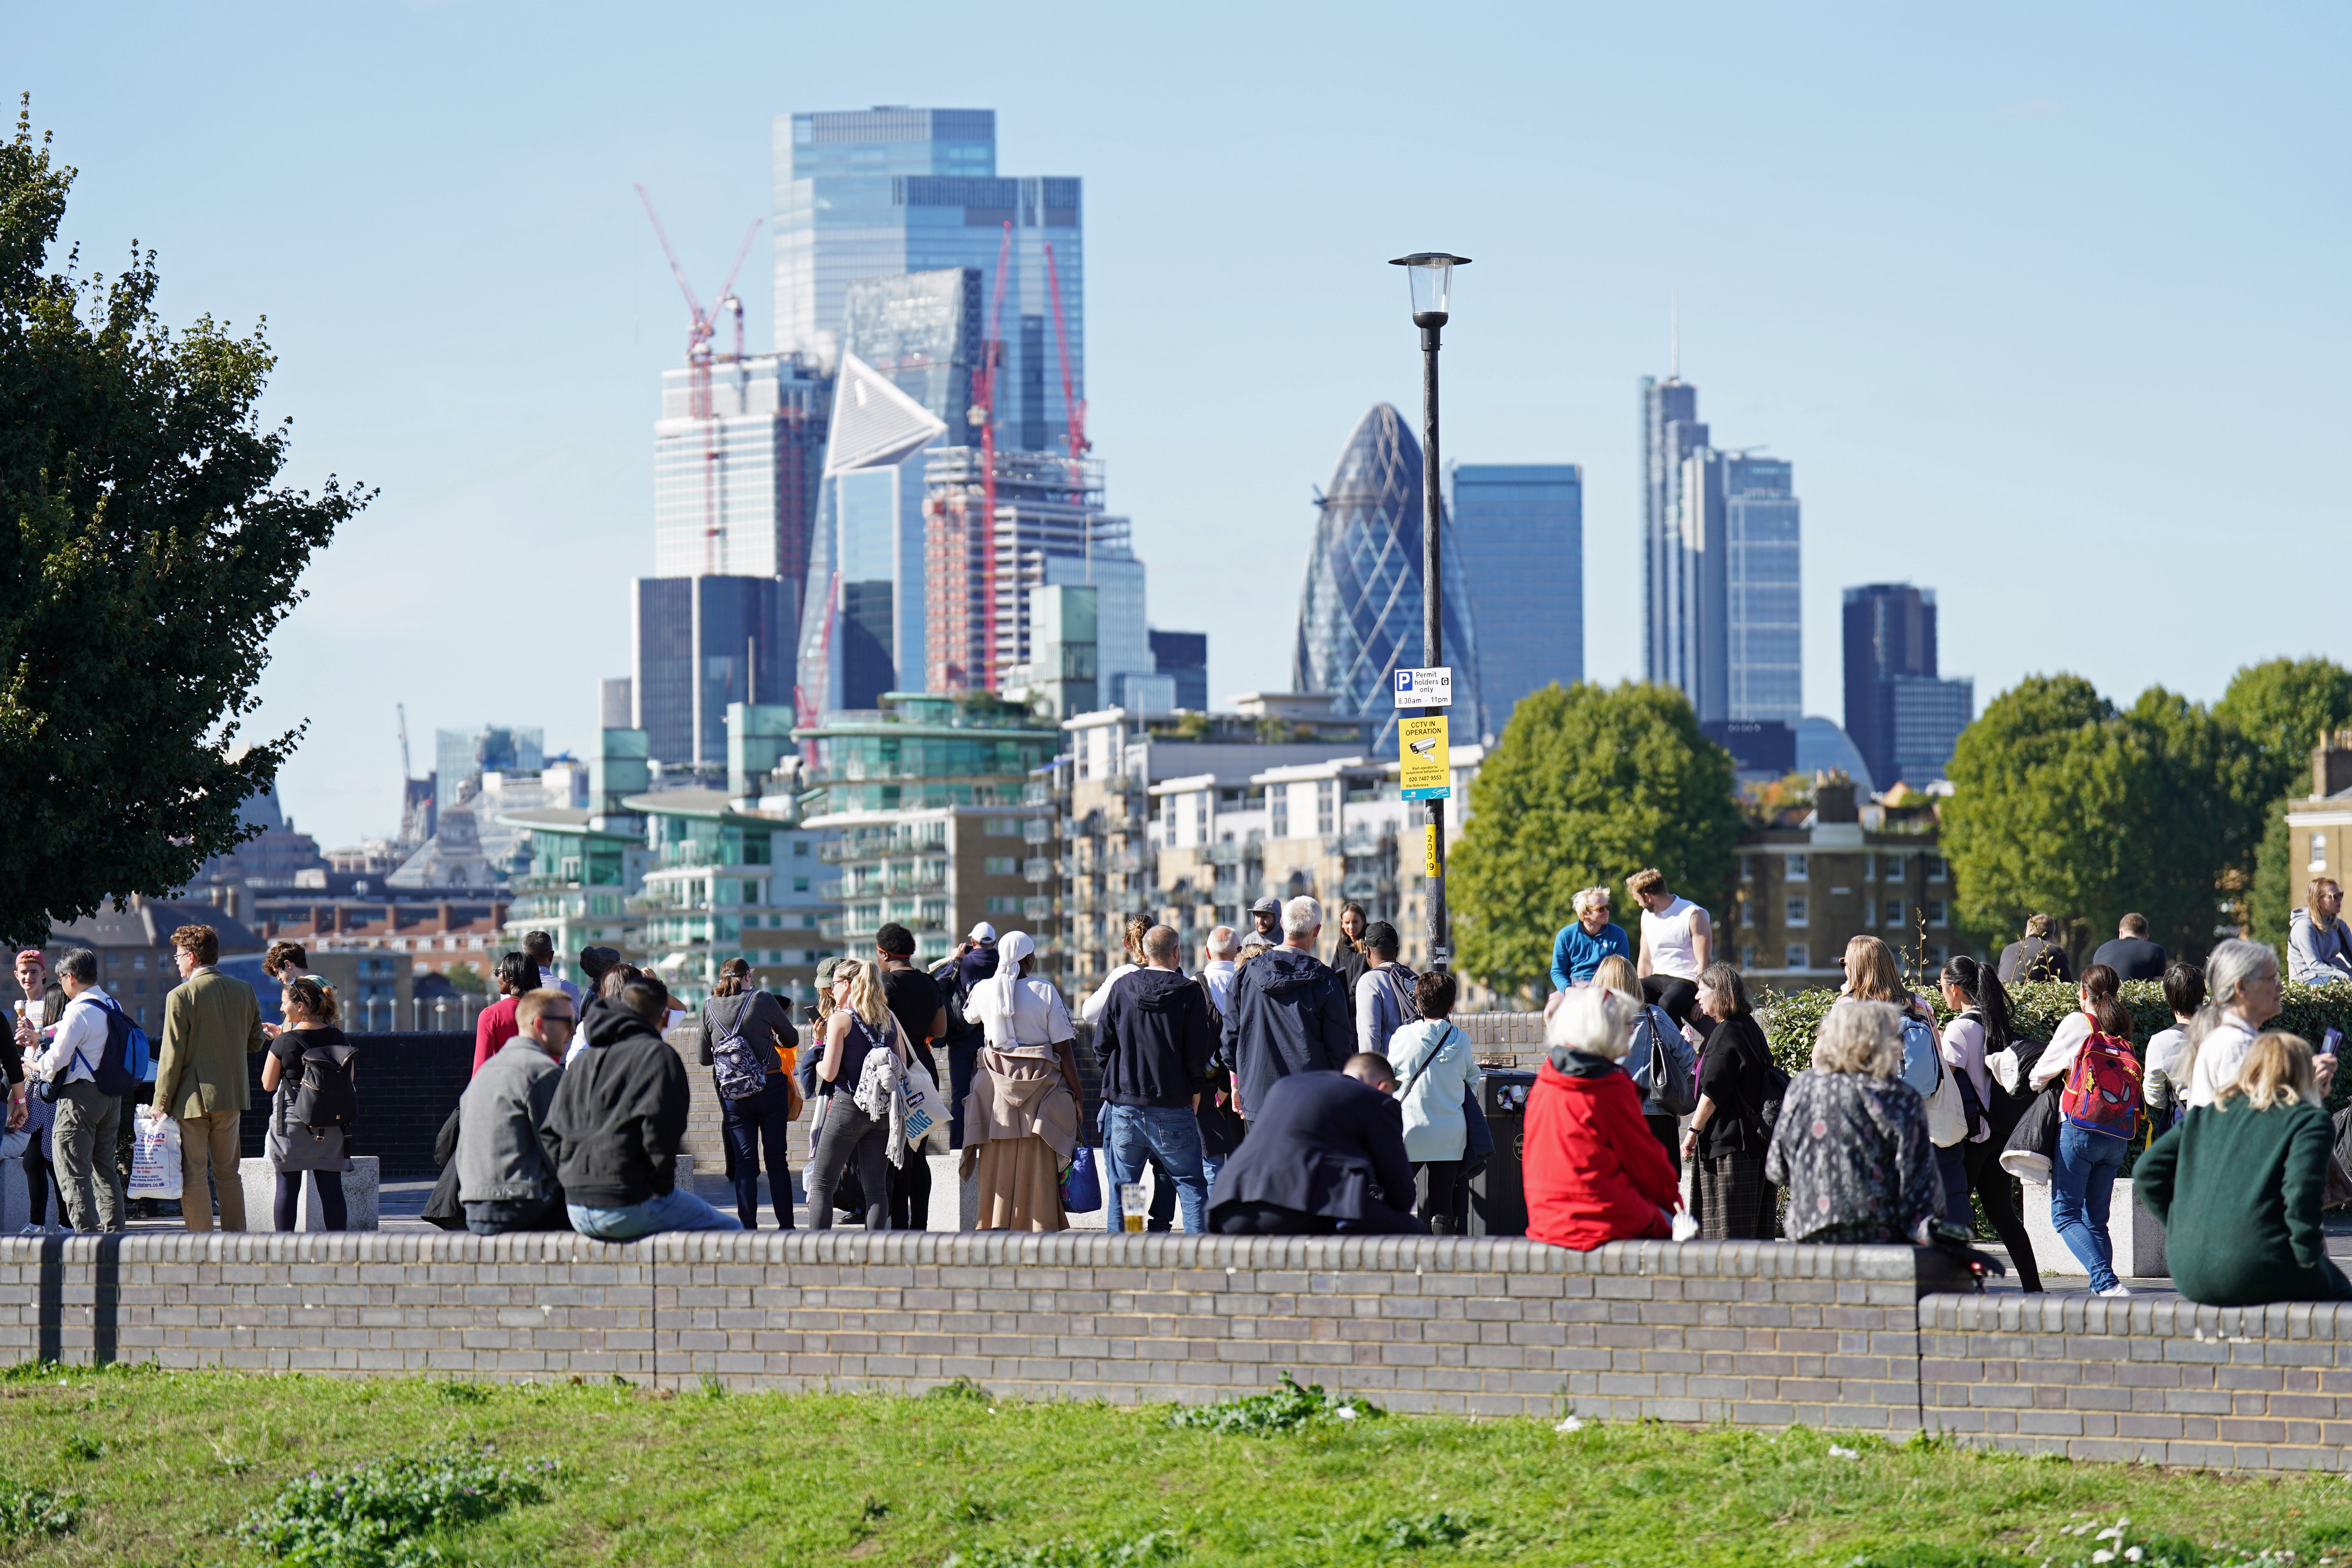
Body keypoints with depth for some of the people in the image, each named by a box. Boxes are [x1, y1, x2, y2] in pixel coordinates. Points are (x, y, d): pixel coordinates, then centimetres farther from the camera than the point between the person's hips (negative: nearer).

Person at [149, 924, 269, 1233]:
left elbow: (172, 1056, -12)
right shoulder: (243, 991, 4)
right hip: (232, 1096, 6)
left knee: (193, 1178, 0)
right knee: (228, 1173, 16)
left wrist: (161, 1103, -7)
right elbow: (256, 1042, 11)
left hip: (192, 1098, -6)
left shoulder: (181, 996, -12)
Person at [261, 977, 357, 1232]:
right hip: (331, 1127, 3)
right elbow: (350, 1081, 8)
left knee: (287, 1189, 2)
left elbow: (268, 1084, 0)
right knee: (331, 1189, 5)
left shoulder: (284, 1042, -11)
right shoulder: (339, 1039, 1)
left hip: (291, 1124, -3)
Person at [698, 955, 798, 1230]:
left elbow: (705, 1058, 10)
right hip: (771, 1088, -2)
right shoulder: (762, 1000, -4)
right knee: (777, 1159, 5)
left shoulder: (710, 1007, 3)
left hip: (731, 1092, 2)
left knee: (744, 1160, 6)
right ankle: (786, 1226, 7)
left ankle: (748, 1227, 1)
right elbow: (791, 1039, 7)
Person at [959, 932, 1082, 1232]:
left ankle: (994, 1224, 6)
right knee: (1038, 1161, 2)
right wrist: (1077, 1094, 0)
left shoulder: (983, 991, 0)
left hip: (996, 1084, 2)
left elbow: (969, 1016, 26)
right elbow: (1064, 1048, -7)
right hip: (1040, 1083, -2)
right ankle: (1038, 1224, 1)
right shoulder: (1045, 992, -8)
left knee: (997, 1163, 7)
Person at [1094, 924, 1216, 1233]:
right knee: (1190, 1184, 4)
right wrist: (1195, 1090, 9)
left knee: (1120, 1185, 9)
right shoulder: (1190, 993, -6)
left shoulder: (1122, 988, 2)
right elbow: (1200, 1049, -5)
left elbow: (1102, 1045, 5)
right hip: (1174, 1106, -2)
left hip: (1124, 1104, 2)